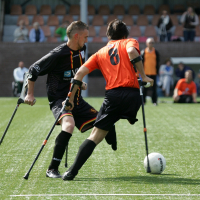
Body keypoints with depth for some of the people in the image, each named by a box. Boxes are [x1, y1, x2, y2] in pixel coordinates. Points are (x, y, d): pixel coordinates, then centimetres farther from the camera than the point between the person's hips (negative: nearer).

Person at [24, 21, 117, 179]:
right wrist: (30, 94, -8)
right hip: (59, 99, -8)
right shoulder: (58, 54, -18)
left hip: (77, 100, 8)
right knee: (69, 124, -36)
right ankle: (52, 169, -30)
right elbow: (33, 70, -10)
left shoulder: (82, 50, 6)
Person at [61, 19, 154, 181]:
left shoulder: (100, 52, 24)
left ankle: (72, 172, -5)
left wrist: (71, 98, 17)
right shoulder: (129, 42, 17)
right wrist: (143, 76, -6)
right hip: (132, 93, -1)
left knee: (95, 136, 3)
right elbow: (132, 51, -9)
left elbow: (80, 72, 14)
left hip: (113, 95, 2)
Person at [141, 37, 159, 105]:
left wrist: (157, 71, 2)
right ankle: (143, 101, 8)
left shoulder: (156, 52, 6)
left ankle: (154, 101, 9)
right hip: (145, 72, -1)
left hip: (153, 72, 1)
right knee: (144, 87, 1)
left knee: (154, 87, 2)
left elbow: (157, 62, 9)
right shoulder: (143, 52, 2)